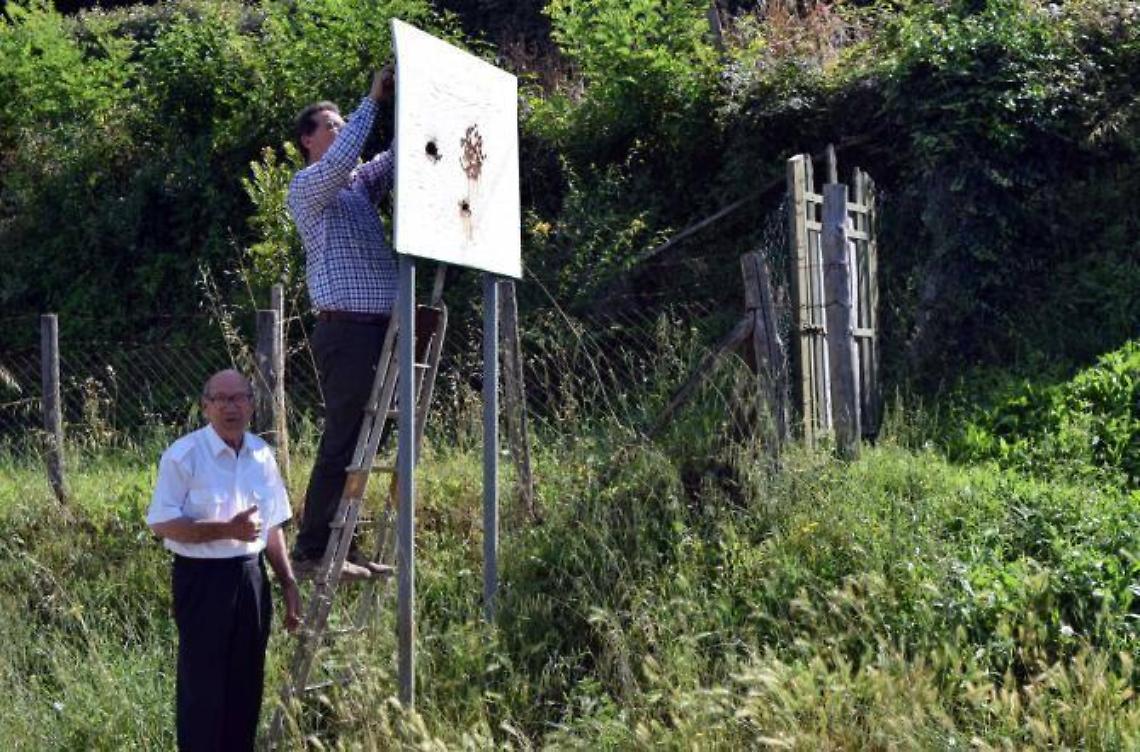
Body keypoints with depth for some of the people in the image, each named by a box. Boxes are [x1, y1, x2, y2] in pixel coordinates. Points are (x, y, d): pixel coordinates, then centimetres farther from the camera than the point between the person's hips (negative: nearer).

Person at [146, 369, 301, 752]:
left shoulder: (262, 454, 8)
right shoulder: (183, 455, -10)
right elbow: (162, 524, -14)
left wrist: (289, 584, 13)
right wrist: (227, 530, -22)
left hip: (251, 576, 6)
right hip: (202, 579, -6)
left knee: (247, 684, 11)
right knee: (203, 686, 0)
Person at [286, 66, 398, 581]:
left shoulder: (360, 183, 22)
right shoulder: (306, 187, -1)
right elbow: (340, 161, -20)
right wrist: (372, 101, -15)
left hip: (377, 326, 8)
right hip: (345, 329, -8)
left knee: (362, 442, 9)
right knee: (341, 442, -9)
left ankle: (342, 546, 15)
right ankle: (311, 552, -4)